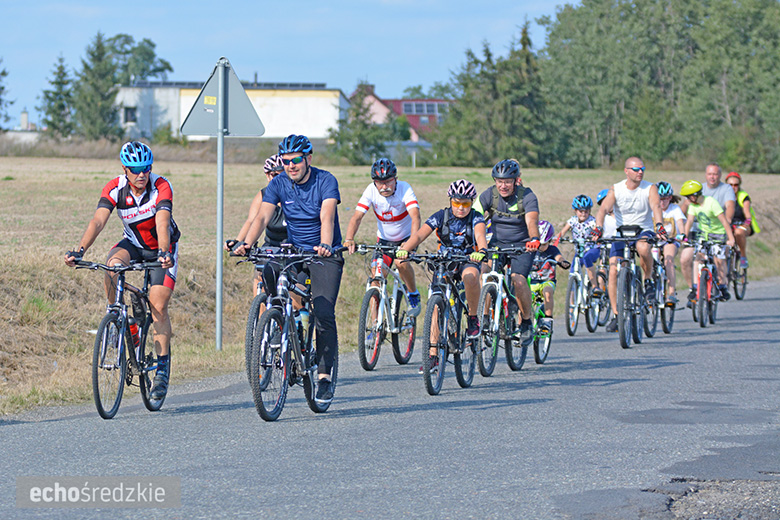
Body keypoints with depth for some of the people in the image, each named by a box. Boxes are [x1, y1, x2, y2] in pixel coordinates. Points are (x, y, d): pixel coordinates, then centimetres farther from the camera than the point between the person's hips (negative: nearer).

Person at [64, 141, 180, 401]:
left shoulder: (161, 187, -27)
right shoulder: (115, 188, -19)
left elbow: (162, 223, -40)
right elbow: (98, 221, -30)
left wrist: (163, 253, -58)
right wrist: (79, 250, -45)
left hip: (162, 247, -2)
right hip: (134, 243, 2)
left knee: (158, 305, -14)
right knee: (112, 265, -32)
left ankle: (163, 368, -4)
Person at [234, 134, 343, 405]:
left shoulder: (325, 181, -13)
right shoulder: (278, 184, -3)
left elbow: (327, 216, -29)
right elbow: (262, 217, -16)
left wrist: (325, 245, -48)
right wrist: (246, 244, -35)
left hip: (325, 255, -4)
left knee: (323, 314, -17)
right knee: (264, 278, -19)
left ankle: (324, 377, -9)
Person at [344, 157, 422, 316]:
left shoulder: (405, 189, -26)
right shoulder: (371, 191, -20)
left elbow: (415, 216, -39)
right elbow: (357, 217, -27)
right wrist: (349, 239, -44)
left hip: (405, 237, -2)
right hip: (384, 240, 2)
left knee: (401, 262, -29)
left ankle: (414, 294, -1)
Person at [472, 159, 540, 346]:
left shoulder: (527, 196, -16)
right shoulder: (489, 195, -9)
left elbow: (532, 221, -32)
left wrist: (534, 239, -54)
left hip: (521, 246, -3)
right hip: (497, 244, 3)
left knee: (518, 279, -25)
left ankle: (526, 323, -5)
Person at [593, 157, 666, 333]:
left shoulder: (650, 189, -6)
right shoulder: (616, 190, -5)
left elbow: (656, 207, -23)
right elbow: (604, 209, -19)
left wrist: (659, 226, -44)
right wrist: (598, 228, -39)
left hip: (644, 231, -1)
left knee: (643, 247, -38)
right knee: (613, 270, -15)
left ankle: (648, 279, -10)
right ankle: (616, 315, -6)